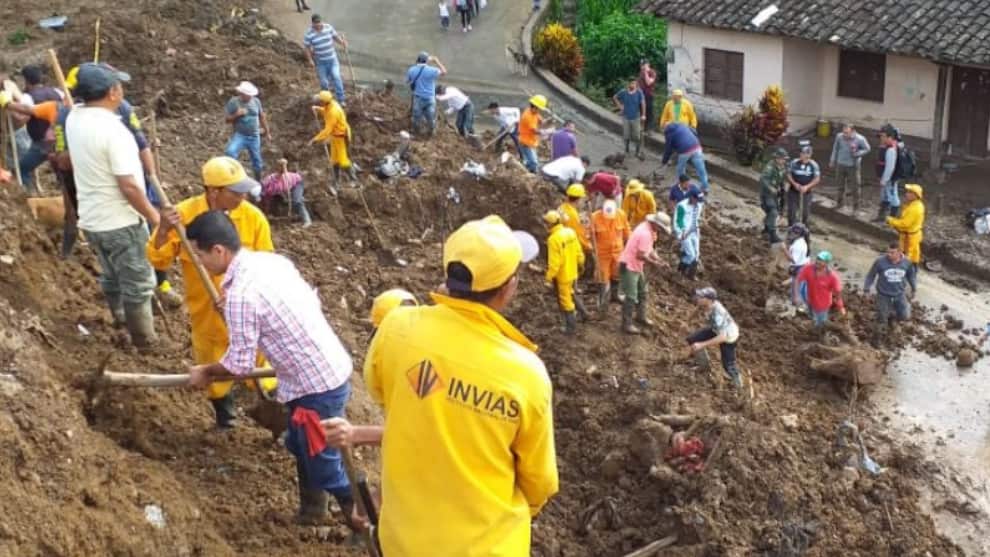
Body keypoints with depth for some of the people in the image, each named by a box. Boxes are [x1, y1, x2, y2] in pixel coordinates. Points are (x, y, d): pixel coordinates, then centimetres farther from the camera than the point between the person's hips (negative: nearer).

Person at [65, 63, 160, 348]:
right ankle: (144, 339, 18)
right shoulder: (112, 129, -26)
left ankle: (121, 322, 43)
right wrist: (153, 215, -11)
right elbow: (128, 186, -25)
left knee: (112, 277, 25)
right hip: (121, 222, -8)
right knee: (138, 283, 7)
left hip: (90, 218, 8)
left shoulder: (74, 118, -3)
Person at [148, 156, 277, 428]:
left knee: (261, 371, 5)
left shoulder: (253, 217, -16)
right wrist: (163, 231, -29)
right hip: (206, 312, 1)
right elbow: (159, 260, -10)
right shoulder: (184, 214, -15)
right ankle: (224, 416, 46)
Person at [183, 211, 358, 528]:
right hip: (332, 367, 10)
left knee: (324, 465, 7)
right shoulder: (273, 260, 3)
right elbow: (313, 300, 13)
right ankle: (311, 515, 44)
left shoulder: (240, 295, -23)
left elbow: (239, 364, -16)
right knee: (301, 445, 27)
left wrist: (205, 372, 3)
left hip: (317, 386, -9)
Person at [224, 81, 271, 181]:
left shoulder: (256, 101, 1)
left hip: (254, 136, 3)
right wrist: (237, 114, -24)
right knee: (230, 152, -31)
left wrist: (267, 132, 14)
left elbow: (262, 117, 12)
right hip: (240, 135, -3)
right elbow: (228, 119, -5)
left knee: (256, 160, 12)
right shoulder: (233, 102, -7)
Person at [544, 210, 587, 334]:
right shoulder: (570, 232, -3)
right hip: (572, 272, 8)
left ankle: (571, 326, 19)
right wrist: (581, 264, 22)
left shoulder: (554, 239, -26)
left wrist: (549, 278, -17)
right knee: (570, 293, 30)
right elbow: (578, 251, 6)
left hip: (562, 275, -8)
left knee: (565, 300, 8)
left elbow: (554, 262, -25)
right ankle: (583, 312, 35)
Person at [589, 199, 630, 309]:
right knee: (602, 276, 6)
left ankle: (615, 295, 40)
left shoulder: (621, 214, -15)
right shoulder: (595, 217, -22)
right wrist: (595, 251, -14)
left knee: (616, 274, 19)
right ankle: (602, 300, 21)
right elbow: (592, 235, -11)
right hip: (602, 252, -3)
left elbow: (626, 231, -1)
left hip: (618, 250, 3)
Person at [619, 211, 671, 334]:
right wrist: (653, 262, -14)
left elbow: (649, 248, 13)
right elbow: (640, 255, -28)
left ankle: (641, 316, 39)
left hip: (637, 266, 11)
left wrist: (657, 258, -2)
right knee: (631, 297, -4)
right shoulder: (645, 233, -29)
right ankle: (627, 324, 5)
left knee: (642, 292, 23)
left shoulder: (649, 228, 3)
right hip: (628, 266, -11)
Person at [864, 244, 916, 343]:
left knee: (905, 316, 0)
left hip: (899, 294, 2)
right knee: (882, 318, 6)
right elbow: (871, 275, -7)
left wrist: (914, 288, 18)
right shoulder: (880, 261, -21)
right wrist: (866, 289, -2)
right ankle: (877, 337, 30)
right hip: (884, 295, -2)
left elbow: (911, 275, 7)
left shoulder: (906, 262, -13)